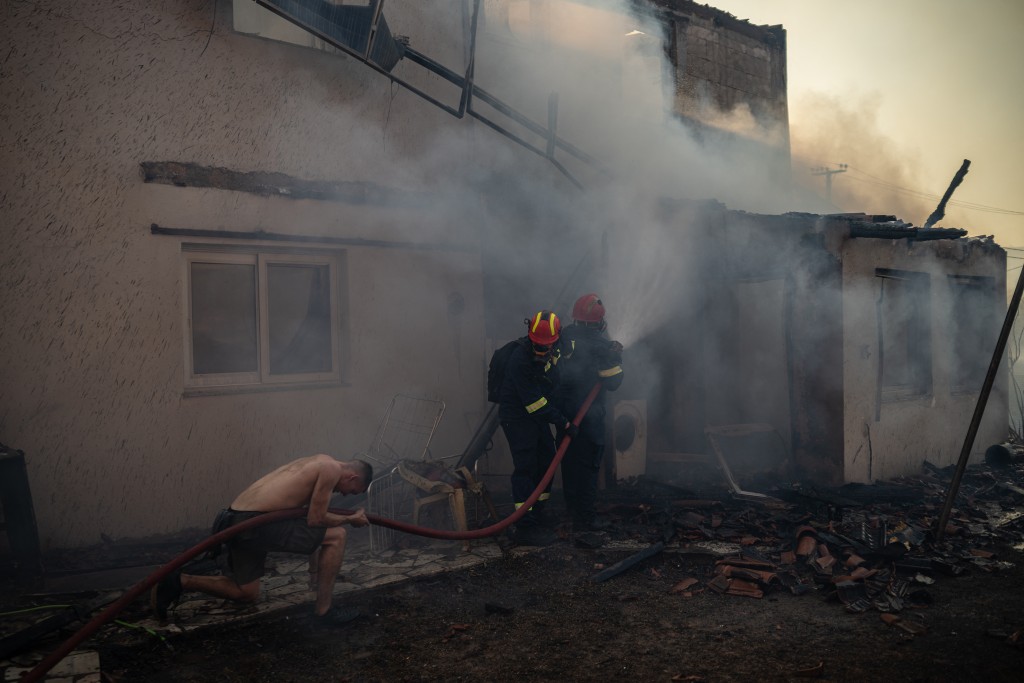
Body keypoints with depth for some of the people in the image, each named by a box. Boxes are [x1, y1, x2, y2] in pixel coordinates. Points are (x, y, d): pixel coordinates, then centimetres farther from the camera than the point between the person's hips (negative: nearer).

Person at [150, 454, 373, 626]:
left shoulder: (319, 464, 23)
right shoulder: (332, 468, -6)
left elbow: (310, 519, 29)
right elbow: (315, 519, -9)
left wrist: (315, 573, 35)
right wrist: (351, 519, 8)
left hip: (237, 521, 10)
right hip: (255, 522, -10)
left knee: (245, 593, 25)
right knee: (337, 535, -3)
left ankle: (178, 582, 14)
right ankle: (323, 610, 4)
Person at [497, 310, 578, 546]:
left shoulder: (554, 349, -5)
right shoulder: (521, 360, -29)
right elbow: (535, 402, -25)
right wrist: (563, 423, -20)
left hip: (536, 414, 8)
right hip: (516, 416, -8)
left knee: (546, 461, 10)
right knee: (525, 468, -11)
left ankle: (536, 516, 23)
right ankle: (525, 527, -7)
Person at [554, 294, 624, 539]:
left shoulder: (565, 335, 0)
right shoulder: (601, 344, -15)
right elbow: (612, 383, -10)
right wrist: (616, 358, 1)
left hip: (563, 408, 6)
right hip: (588, 414, -6)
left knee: (569, 458, 18)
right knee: (588, 464, 0)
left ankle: (572, 506, 33)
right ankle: (585, 519, 2)